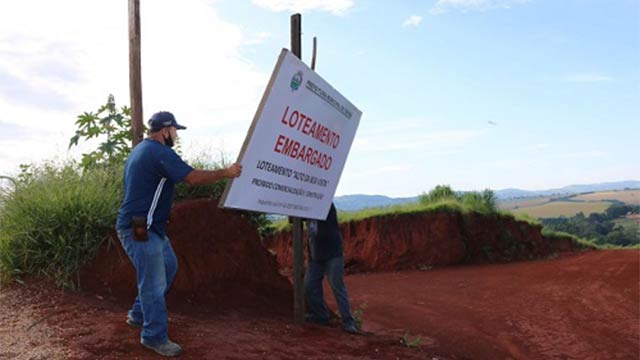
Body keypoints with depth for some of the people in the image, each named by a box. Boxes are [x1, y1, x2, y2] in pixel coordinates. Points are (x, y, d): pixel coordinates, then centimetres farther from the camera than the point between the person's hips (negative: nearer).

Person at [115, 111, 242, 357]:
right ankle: (155, 337, 10)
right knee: (154, 283, -3)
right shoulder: (160, 152, -18)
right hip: (139, 229, -11)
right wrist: (226, 173, -15)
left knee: (168, 265, 21)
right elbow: (193, 177, -26)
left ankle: (139, 315, 33)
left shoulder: (141, 149, 15)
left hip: (148, 226, 11)